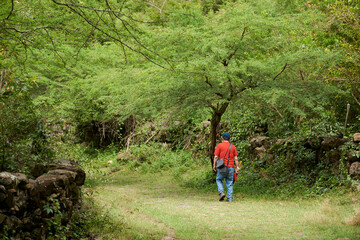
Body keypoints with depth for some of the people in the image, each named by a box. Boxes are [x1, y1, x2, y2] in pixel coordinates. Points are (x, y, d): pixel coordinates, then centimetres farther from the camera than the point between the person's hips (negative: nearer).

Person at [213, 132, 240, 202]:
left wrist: (214, 166, 1)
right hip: (231, 167, 2)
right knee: (229, 183, 8)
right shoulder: (233, 147, 7)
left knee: (219, 180, 16)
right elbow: (236, 158, 4)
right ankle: (230, 198, 4)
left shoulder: (219, 145, -1)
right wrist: (237, 167, 7)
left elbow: (216, 157, -6)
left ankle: (221, 192, -4)